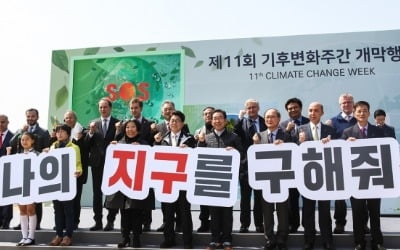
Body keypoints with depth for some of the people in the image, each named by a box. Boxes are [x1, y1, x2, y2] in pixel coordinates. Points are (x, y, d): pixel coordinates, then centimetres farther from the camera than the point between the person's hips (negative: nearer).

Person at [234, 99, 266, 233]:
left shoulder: (265, 122, 6)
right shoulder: (241, 123, 5)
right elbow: (234, 135, -13)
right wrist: (240, 118, -14)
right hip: (245, 163, 0)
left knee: (260, 195, 8)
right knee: (245, 195, 6)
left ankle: (259, 224, 18)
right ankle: (244, 224, 14)